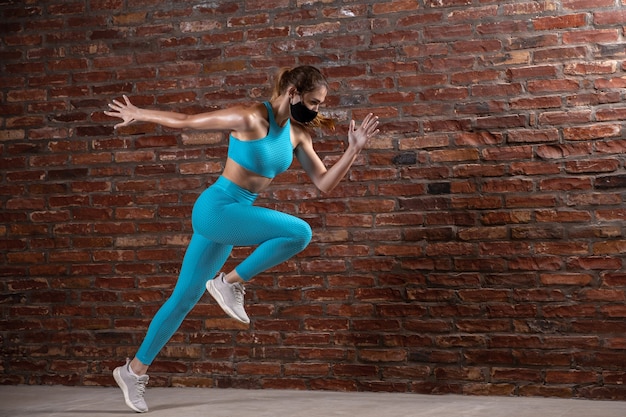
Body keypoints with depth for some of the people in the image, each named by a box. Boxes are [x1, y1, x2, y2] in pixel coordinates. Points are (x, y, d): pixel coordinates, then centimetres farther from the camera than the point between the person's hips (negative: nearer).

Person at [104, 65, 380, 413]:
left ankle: (134, 370, 23)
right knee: (299, 233, -22)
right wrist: (138, 114, -1)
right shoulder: (251, 118, -17)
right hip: (217, 207, -8)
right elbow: (186, 121, -9)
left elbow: (324, 183, 6)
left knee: (185, 297, 12)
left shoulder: (298, 134, 6)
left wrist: (354, 149, -5)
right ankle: (230, 282, -6)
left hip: (234, 214, 8)